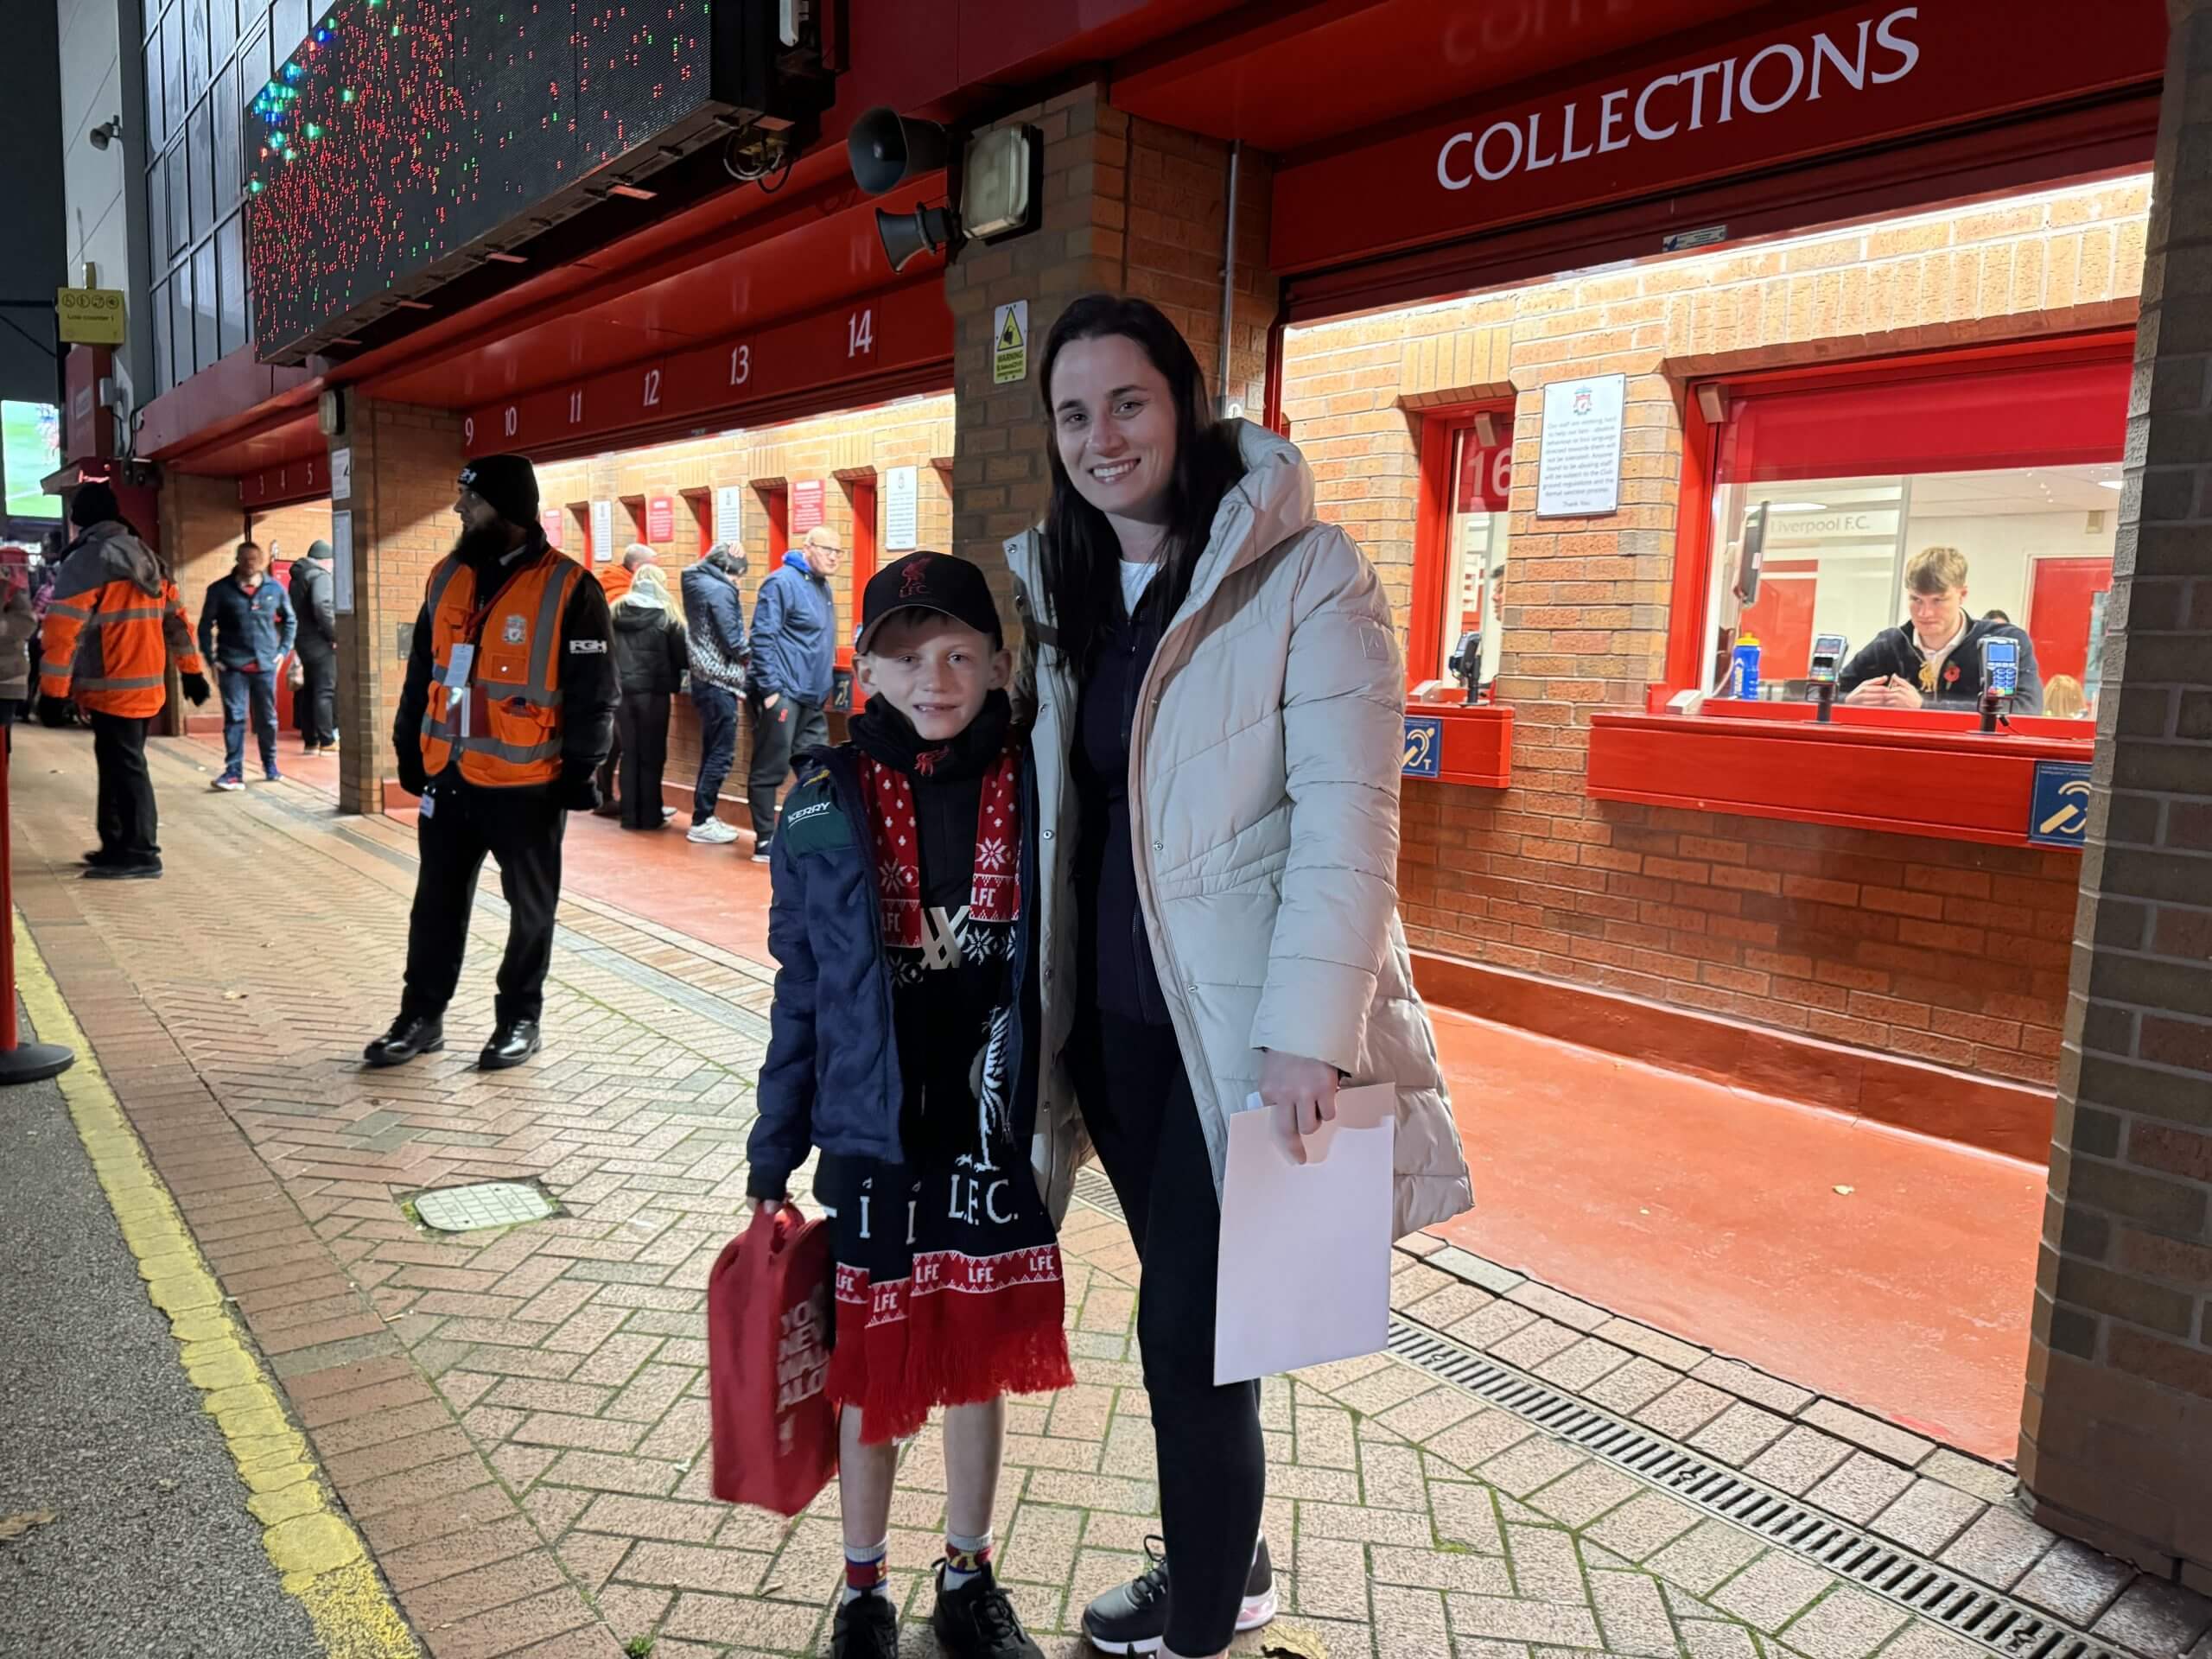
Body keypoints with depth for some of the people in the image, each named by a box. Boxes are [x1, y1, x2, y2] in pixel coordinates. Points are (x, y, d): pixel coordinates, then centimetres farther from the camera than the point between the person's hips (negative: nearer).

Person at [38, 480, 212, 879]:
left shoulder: (85, 560, -12)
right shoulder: (146, 558, 13)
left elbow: (64, 630, -15)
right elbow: (175, 619, 17)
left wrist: (53, 692, -14)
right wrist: (192, 671, 21)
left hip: (112, 689, -8)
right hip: (146, 686, 8)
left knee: (124, 770, -3)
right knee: (120, 766, 17)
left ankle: (140, 855, 0)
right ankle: (119, 846, 24)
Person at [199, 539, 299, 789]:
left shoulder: (275, 589, 4)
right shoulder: (220, 589, -1)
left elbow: (290, 621, 17)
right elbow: (206, 625, 4)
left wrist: (284, 651, 8)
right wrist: (211, 658, -2)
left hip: (266, 665, 2)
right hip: (232, 666, -2)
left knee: (267, 719, 11)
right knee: (234, 718, -5)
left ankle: (270, 767, 26)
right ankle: (234, 772, -4)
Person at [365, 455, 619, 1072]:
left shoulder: (569, 588, -12)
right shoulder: (447, 577, 7)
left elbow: (594, 695, -10)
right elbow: (421, 672, 15)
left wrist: (578, 776, -11)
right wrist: (409, 752, 13)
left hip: (527, 784, -5)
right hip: (447, 775, 6)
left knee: (530, 909, 10)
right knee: (436, 902, 14)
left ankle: (519, 1019, 25)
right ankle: (421, 1016, 27)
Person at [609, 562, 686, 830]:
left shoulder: (616, 611, 6)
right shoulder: (665, 616, -4)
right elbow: (681, 653, -1)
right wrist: (675, 679, 17)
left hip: (622, 689, 3)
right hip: (653, 690, -3)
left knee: (629, 753, 10)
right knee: (651, 754, 5)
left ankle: (630, 815, 12)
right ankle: (649, 816, 7)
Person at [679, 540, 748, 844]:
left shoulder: (698, 583, 13)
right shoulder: (720, 590, -15)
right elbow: (732, 641, -17)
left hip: (705, 678, 10)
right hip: (718, 681, -10)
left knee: (712, 752, 15)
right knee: (721, 754, -4)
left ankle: (704, 816, 20)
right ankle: (701, 823, -1)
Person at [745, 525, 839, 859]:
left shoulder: (822, 587, 17)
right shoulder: (783, 582, -10)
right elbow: (762, 638, -16)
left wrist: (826, 687, 20)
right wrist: (771, 689, -19)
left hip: (812, 699, 9)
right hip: (781, 694, -9)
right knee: (770, 769, -2)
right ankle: (765, 841, 4)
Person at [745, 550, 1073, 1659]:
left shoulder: (1036, 796, -6)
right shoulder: (827, 807, -7)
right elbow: (800, 992, -1)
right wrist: (775, 1150, 2)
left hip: (999, 1141, 1)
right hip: (873, 1146, -1)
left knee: (981, 1363, 17)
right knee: (870, 1372, 14)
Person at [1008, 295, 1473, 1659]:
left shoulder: (1306, 572, -11)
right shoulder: (1054, 584, 9)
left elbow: (1348, 816, -17)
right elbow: (1044, 805, 12)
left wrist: (1306, 1035, -24)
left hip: (1239, 1021, -6)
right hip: (1111, 1015, 6)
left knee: (1188, 1328, 1)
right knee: (1185, 1309, 18)